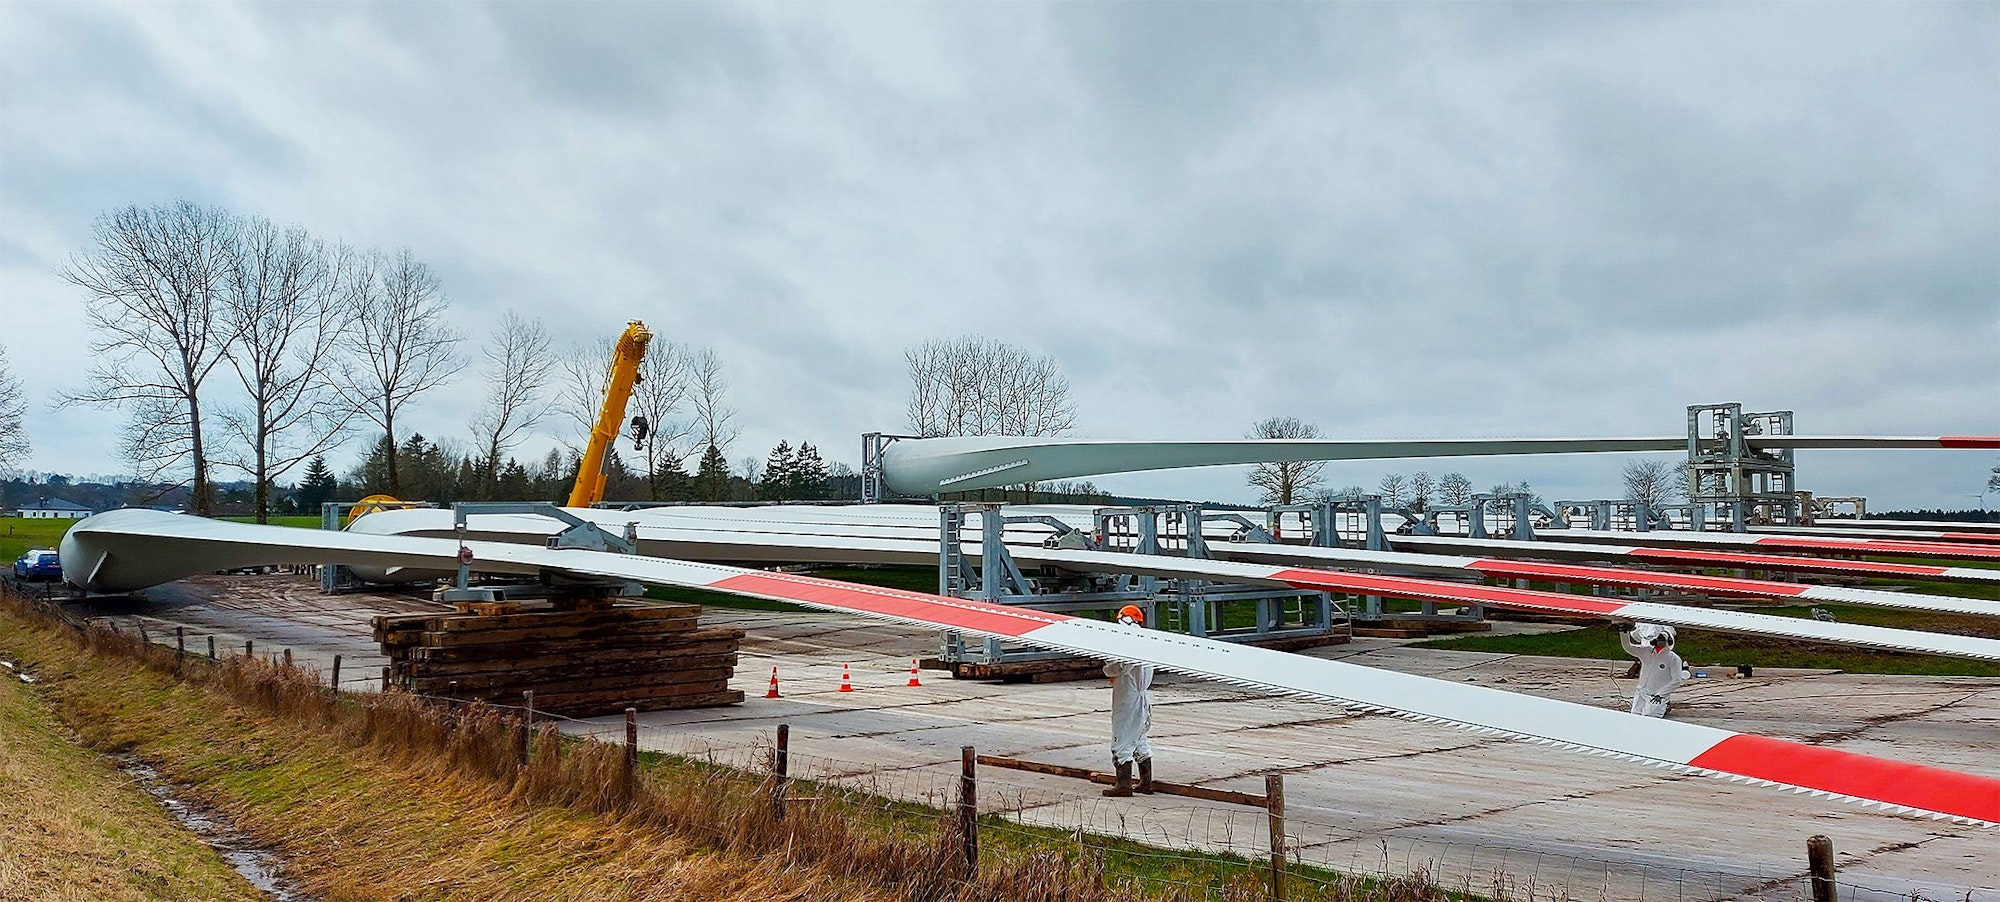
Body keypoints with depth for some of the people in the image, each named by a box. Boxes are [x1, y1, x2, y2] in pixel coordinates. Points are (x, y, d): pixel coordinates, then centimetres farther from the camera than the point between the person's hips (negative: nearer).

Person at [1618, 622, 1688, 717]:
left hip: (1657, 695, -5)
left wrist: (1660, 694, -17)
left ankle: (1663, 707, 11)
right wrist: (1624, 633, -20)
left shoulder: (1674, 659, -10)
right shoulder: (1646, 651, 2)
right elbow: (1628, 647, -1)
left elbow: (1676, 680, -12)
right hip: (1642, 692, 5)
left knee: (1648, 716, -18)